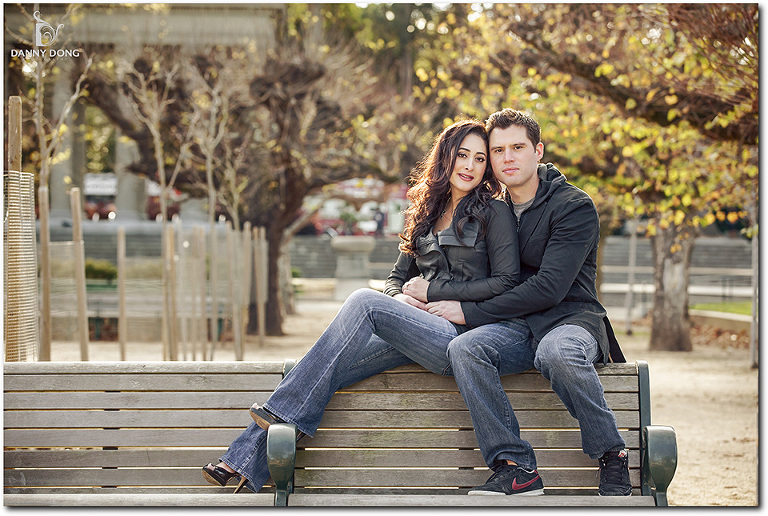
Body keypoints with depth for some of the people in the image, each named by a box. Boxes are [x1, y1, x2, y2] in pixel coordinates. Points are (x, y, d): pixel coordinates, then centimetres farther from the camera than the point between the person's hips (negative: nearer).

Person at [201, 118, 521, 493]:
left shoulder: (494, 213, 3)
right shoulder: (425, 213, 20)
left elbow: (506, 281, -5)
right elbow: (398, 276, 22)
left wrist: (432, 291, -5)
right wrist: (398, 299, -2)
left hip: (463, 335, -6)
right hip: (413, 333, 6)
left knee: (364, 301, -26)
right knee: (331, 365, -19)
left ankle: (279, 415, -24)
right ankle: (248, 464, -25)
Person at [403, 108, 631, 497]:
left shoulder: (574, 207, -5)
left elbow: (549, 288, -14)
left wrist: (471, 311, -14)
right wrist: (432, 291, -3)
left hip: (571, 318, -5)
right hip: (515, 326, 5)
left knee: (558, 352, -40)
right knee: (464, 349, -28)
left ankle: (613, 459, -20)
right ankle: (515, 469, -29)